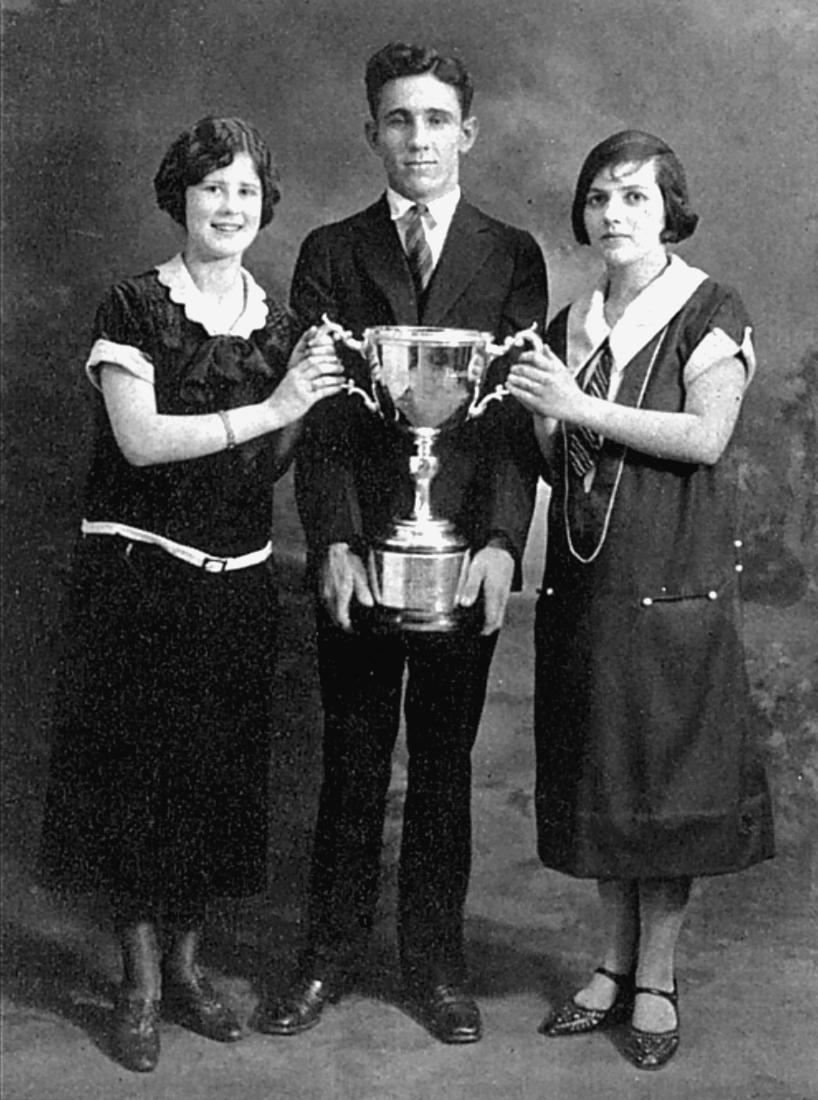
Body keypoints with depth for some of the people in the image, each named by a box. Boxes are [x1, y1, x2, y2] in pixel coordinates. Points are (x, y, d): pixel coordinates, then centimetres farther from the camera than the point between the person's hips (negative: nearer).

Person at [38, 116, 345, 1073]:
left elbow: (270, 467, 10)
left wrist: (306, 401, -9)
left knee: (219, 775, 10)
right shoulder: (136, 307, -5)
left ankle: (185, 964, 26)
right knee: (137, 772, 2)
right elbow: (139, 439, -16)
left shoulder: (276, 324, 9)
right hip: (139, 575, -4)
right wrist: (271, 407, -20)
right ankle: (139, 982, 16)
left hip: (238, 581, 5)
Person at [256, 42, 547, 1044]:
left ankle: (435, 962, 23)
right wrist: (335, 539, -13)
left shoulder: (512, 258, 6)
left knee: (444, 764, 10)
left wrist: (502, 542, -14)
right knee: (351, 763, 9)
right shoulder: (330, 254, 7)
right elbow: (320, 409, -1)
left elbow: (519, 408, -2)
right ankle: (332, 953, 23)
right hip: (358, 549, 0)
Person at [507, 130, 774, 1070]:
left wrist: (581, 407, -17)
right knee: (595, 778, 9)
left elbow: (706, 436, -15)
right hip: (584, 579, 5)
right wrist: (537, 416, -5)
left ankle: (657, 980, 15)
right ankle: (615, 966, 23)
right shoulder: (569, 326, 13)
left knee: (665, 778, 1)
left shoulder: (709, 313, -3)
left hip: (674, 579, -5)